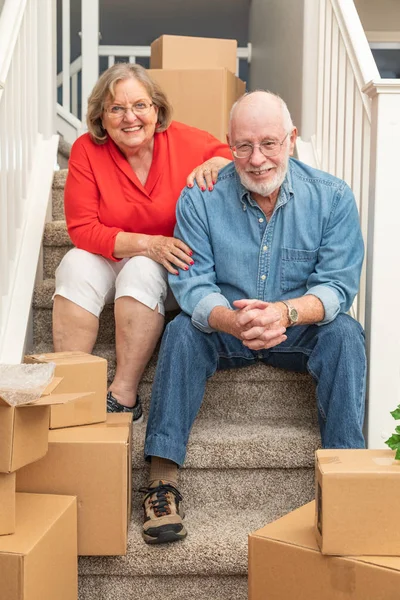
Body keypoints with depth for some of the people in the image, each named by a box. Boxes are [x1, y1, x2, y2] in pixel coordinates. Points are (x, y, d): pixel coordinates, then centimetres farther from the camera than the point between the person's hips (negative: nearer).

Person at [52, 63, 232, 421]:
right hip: (108, 261, 2)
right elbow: (83, 230, -14)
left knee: (142, 270, -32)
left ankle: (124, 396, -27)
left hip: (171, 270, -1)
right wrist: (149, 243, -26)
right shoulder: (87, 150, -10)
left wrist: (216, 164, -23)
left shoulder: (184, 141, -11)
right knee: (76, 265, -27)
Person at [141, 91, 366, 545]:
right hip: (225, 333, 0)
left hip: (301, 332, 0)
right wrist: (232, 321, -38)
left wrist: (285, 312, -37)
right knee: (182, 330, -28)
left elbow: (337, 286, -15)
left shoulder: (332, 197, -9)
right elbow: (191, 285, -15)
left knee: (345, 333, -28)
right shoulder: (200, 198, -9)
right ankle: (162, 480, -26)